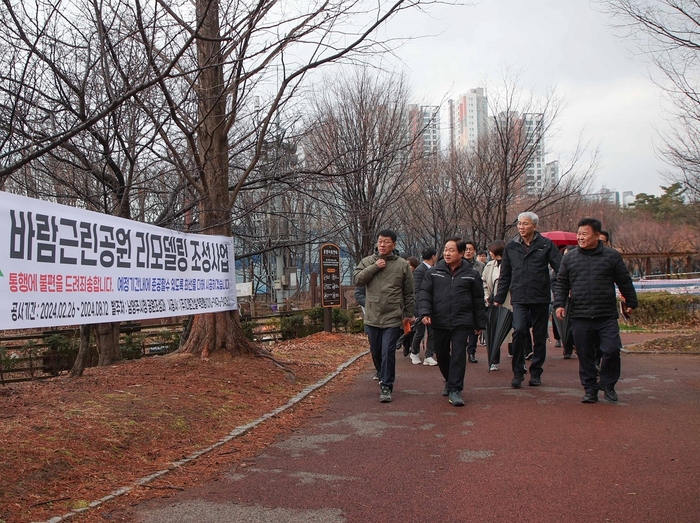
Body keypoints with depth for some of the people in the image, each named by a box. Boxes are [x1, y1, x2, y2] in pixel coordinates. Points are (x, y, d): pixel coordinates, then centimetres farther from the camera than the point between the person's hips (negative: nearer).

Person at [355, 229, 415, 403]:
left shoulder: (402, 265, 0)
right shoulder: (367, 262, 6)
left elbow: (409, 293, 5)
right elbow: (357, 279, -8)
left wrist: (409, 315, 6)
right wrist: (374, 267, -15)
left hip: (393, 318, -3)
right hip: (372, 317, 3)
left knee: (388, 353, -6)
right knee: (376, 352, 16)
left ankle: (386, 386, 4)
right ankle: (383, 377, 40)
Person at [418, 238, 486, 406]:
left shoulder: (471, 274, 2)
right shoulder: (434, 272, 4)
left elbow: (478, 300, 8)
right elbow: (424, 293, 2)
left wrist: (480, 323, 9)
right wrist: (425, 312, -13)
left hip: (461, 323, -2)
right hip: (439, 322, 2)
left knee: (458, 355, -8)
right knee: (441, 354, 13)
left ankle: (455, 390, -3)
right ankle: (449, 380, 36)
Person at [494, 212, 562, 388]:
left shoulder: (545, 244, 1)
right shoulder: (511, 246, 9)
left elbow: (560, 268, -3)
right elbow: (505, 275, 14)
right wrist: (499, 298, 12)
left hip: (541, 298, 0)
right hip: (519, 298, 0)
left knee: (539, 336, 7)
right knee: (519, 331, -17)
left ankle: (536, 373, 21)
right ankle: (518, 372, -4)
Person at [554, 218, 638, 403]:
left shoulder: (612, 256, 4)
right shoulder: (569, 258, 8)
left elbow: (625, 282, 12)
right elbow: (561, 284, 11)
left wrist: (631, 303, 17)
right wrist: (559, 303, -2)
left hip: (607, 316, -1)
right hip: (580, 317, 1)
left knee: (612, 350, -9)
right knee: (585, 356, 4)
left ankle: (608, 384, 14)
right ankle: (590, 390, 16)